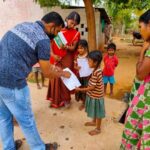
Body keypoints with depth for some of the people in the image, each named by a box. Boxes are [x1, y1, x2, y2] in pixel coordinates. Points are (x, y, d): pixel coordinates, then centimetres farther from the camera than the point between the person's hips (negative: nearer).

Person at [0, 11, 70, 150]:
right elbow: (47, 73, -6)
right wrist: (62, 73, 14)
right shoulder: (43, 40, -14)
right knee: (26, 120, 11)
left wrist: (50, 65, 26)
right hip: (11, 82, -9)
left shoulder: (24, 25, 13)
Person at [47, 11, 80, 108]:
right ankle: (55, 99, 21)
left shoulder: (76, 34, -2)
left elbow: (73, 48, -5)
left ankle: (66, 99, 19)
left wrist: (66, 47, -26)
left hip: (67, 59, -1)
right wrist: (52, 54, -17)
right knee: (55, 78, 6)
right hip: (56, 58, 1)